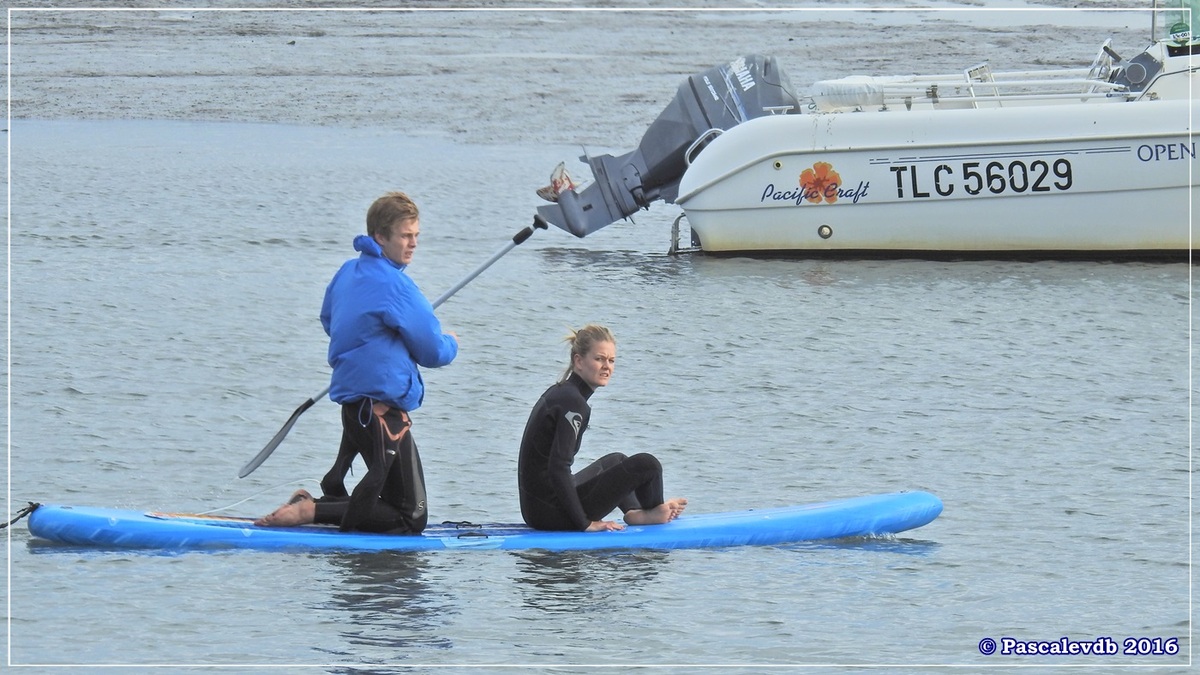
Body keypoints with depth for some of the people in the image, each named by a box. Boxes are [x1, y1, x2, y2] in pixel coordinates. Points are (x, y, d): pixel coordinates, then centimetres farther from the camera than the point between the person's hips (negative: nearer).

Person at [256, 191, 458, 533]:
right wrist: (451, 344, 13)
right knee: (412, 517, -10)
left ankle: (309, 504, 8)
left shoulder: (348, 272, 12)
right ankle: (310, 511, -16)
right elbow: (432, 353, -9)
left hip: (351, 398, 10)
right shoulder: (395, 286, -15)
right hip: (384, 410, -10)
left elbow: (329, 321, 31)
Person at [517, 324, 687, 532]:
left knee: (615, 461, 34)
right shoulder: (573, 403, -18)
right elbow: (558, 468, -25)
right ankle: (653, 513, 19)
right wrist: (584, 523, -20)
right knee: (646, 464, -5)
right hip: (551, 513, -11)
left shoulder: (558, 393, 12)